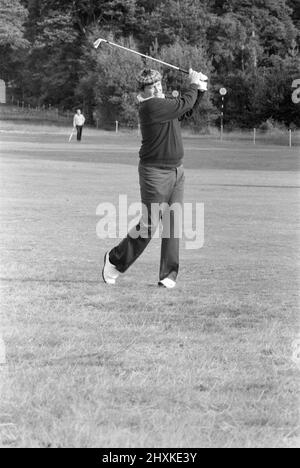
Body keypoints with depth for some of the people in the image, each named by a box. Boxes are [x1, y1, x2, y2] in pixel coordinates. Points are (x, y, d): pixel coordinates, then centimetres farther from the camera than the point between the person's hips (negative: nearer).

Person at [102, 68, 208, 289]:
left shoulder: (164, 103, 11)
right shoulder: (150, 106, -17)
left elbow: (186, 112, 27)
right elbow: (184, 104, -18)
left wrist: (200, 90, 13)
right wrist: (193, 84, -2)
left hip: (176, 171, 8)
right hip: (155, 173, -8)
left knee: (173, 224, 3)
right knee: (149, 225, -5)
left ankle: (169, 275, 7)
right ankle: (115, 261, 13)